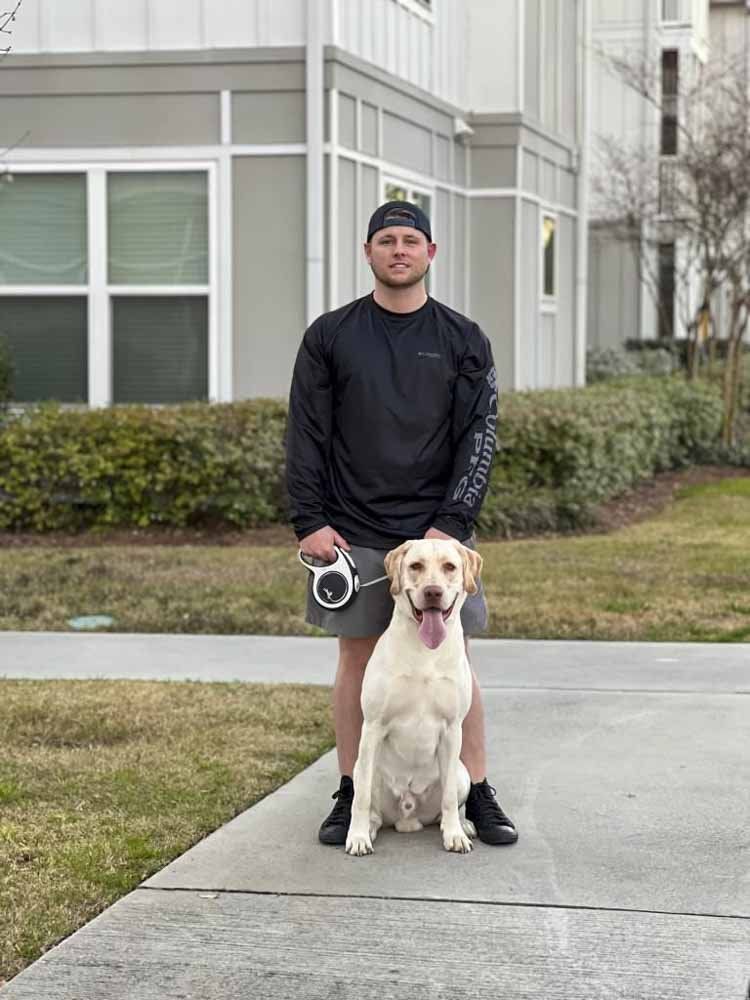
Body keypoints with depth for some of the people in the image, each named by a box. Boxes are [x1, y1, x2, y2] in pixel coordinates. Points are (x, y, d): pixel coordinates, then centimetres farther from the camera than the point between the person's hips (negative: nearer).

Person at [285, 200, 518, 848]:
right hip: (352, 534, 0)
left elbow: (480, 436, 0)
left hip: (437, 531, 0)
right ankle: (351, 795, 16)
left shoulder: (464, 341, 4)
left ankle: (478, 794, 10)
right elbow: (306, 435, 3)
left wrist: (453, 523, -10)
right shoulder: (329, 337, 5)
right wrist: (308, 521, -5)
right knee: (357, 658, 6)